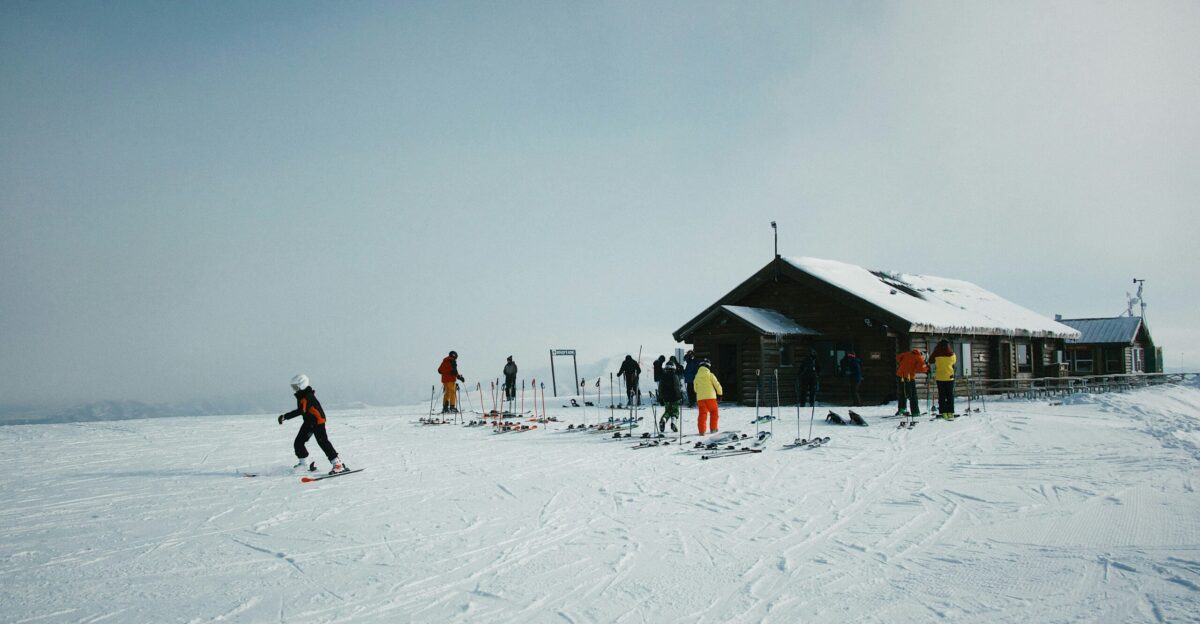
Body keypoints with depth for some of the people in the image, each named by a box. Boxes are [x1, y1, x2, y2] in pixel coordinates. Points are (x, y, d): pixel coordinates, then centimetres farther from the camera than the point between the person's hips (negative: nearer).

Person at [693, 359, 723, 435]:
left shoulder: (697, 376, 8)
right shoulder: (710, 375, -2)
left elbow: (695, 388, 17)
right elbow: (717, 385, -1)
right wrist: (720, 394, 13)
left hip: (700, 397, 3)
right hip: (710, 396, -3)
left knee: (702, 414, 6)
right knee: (714, 412, 15)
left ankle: (702, 430, -3)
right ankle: (713, 428, 14)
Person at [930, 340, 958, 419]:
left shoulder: (936, 354, -9)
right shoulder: (952, 354, -5)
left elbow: (931, 360, 7)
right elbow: (954, 362, 13)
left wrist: (935, 350, 10)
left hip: (940, 377, -1)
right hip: (950, 377, 1)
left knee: (942, 395, 4)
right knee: (950, 395, 8)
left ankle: (943, 412, 0)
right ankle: (950, 412, 6)